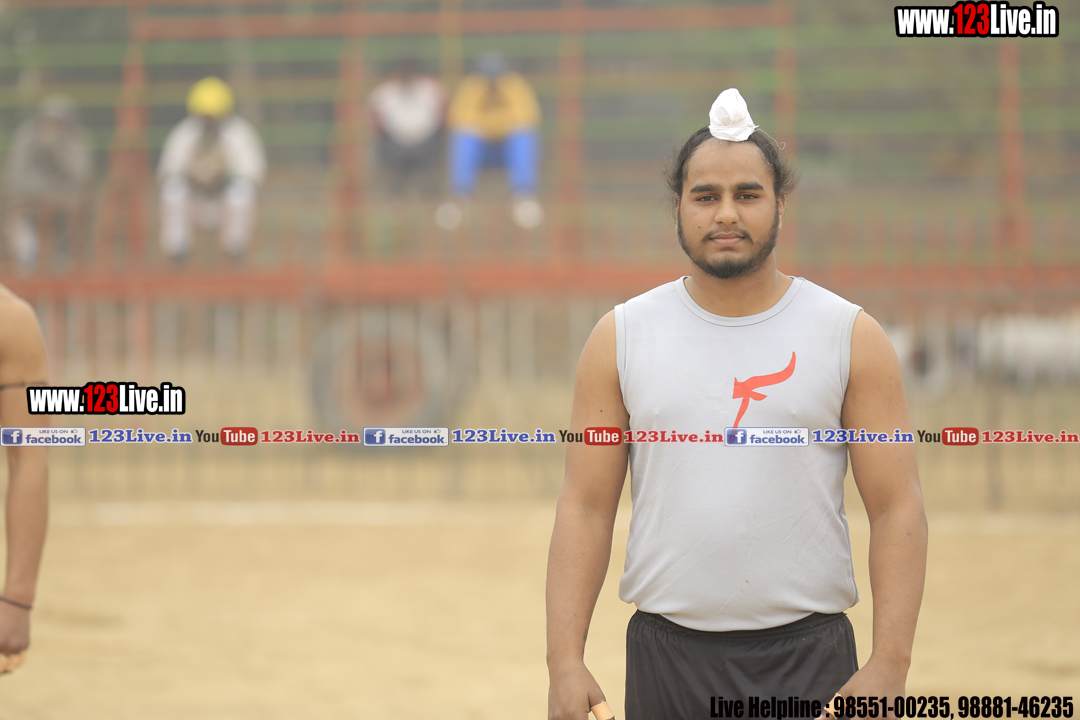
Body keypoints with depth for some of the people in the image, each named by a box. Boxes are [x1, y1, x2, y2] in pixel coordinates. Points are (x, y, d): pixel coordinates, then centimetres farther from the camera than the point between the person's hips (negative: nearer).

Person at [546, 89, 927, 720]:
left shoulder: (851, 337, 1)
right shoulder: (621, 338, 5)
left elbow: (897, 508, -2)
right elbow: (586, 508, 3)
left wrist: (889, 667, -13)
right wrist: (566, 661, -7)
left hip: (808, 658, -1)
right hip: (667, 657, 1)